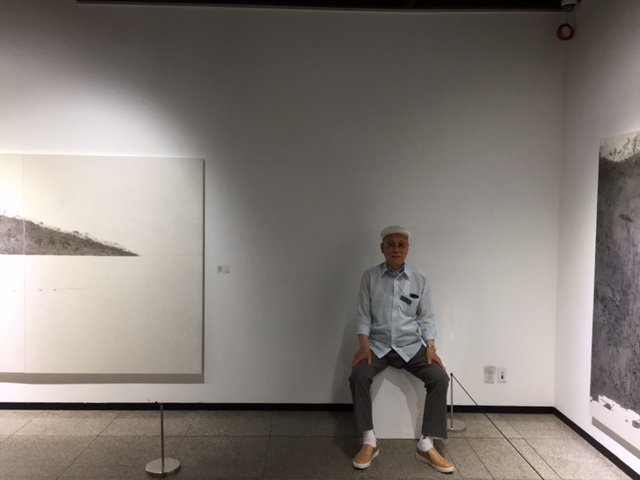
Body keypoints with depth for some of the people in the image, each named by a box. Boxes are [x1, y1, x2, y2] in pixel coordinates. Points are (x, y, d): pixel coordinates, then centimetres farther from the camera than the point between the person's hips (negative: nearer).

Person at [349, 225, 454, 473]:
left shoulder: (420, 278, 2)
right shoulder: (370, 276, -1)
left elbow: (426, 316, 3)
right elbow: (363, 314, -2)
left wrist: (430, 347, -10)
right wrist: (364, 346, -15)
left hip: (411, 345, 1)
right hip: (378, 344, -1)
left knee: (440, 378, -22)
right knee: (358, 375, -28)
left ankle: (426, 444, -10)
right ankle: (369, 442, -14)